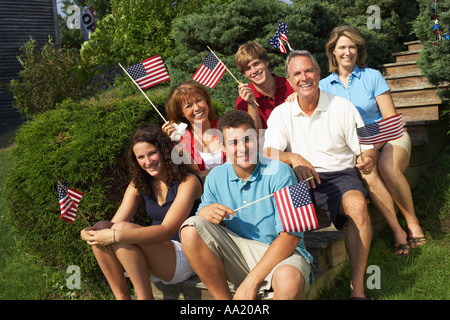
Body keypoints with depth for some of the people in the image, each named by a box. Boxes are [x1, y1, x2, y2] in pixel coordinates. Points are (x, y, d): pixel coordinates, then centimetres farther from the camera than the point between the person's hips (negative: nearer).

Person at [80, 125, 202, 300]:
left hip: (185, 258, -6)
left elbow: (167, 230, -23)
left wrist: (116, 236, -30)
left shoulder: (188, 182, -13)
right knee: (101, 228, -15)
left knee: (122, 229, -26)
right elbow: (115, 222, 1)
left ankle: (145, 297, -18)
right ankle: (122, 296, -12)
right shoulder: (138, 184, 8)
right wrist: (89, 232, -22)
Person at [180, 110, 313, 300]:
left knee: (289, 280, -38)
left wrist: (251, 281, -23)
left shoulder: (279, 173, -12)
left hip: (281, 254, -4)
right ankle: (224, 298, -8)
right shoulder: (215, 177, 3)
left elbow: (290, 236, -17)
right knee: (190, 230, -17)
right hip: (236, 252, 4)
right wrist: (205, 213, -18)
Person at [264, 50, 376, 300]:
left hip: (339, 175, -1)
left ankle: (357, 288, -27)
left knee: (357, 204, -33)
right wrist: (293, 158, -27)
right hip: (299, 179, 1)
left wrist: (367, 159, -21)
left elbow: (366, 149, 4)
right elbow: (269, 152, -5)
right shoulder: (281, 113, 9)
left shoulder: (343, 107, 6)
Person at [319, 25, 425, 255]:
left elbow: (391, 119, 1)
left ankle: (413, 224, -13)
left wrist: (373, 145, -17)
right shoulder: (325, 85, 10)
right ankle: (397, 232, -22)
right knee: (368, 174, -33)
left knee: (387, 167, -34)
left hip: (387, 138, 0)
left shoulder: (372, 76, 5)